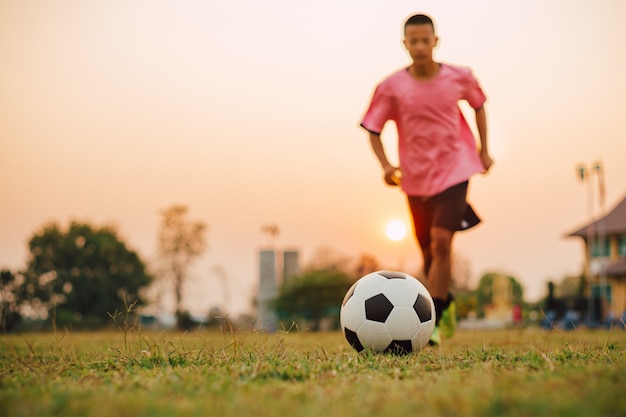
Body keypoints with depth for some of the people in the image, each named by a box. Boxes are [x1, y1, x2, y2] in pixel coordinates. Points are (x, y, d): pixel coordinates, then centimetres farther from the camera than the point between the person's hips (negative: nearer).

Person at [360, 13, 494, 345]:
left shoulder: (459, 78, -3)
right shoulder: (392, 87, -6)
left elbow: (478, 105, 17)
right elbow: (373, 130, 1)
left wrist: (484, 149, 14)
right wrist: (385, 165, -15)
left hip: (454, 172, -1)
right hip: (416, 178, 2)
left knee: (441, 240, -20)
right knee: (429, 252, 11)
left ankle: (431, 322, -14)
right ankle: (447, 303, 39)